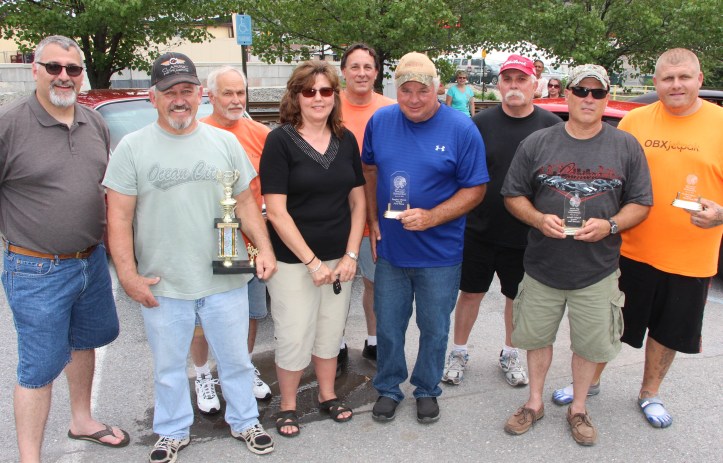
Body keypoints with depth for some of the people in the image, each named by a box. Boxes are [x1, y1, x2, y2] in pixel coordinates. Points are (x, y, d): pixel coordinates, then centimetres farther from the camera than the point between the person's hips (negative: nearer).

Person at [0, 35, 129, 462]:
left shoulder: (95, 123, 5)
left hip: (92, 261, 7)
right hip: (37, 271, -6)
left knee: (84, 343, 22)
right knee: (40, 368, 2)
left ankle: (82, 421, 45)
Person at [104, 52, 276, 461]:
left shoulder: (225, 142, 4)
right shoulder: (133, 147, -3)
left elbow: (246, 202, 7)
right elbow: (119, 216, -4)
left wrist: (265, 248, -4)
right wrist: (128, 274, -10)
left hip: (225, 280, 1)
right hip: (162, 285, -1)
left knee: (235, 358, 16)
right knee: (169, 366, 16)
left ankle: (245, 422, 37)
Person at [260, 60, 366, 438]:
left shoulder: (346, 140, 4)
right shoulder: (280, 140, -9)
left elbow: (357, 201, 7)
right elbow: (276, 211, -13)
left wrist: (351, 254, -2)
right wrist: (312, 262, -14)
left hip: (339, 258, 4)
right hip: (293, 260, -4)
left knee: (331, 332, 16)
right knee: (294, 337, 3)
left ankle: (328, 396, 37)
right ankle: (287, 405, 27)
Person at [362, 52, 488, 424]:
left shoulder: (461, 129, -12)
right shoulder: (381, 121, -1)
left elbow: (475, 190, -10)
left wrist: (431, 217, -22)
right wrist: (373, 220, 4)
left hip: (439, 254, -2)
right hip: (390, 248, 3)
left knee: (434, 329, 13)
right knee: (388, 327, 14)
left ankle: (427, 390, 36)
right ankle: (388, 388, 36)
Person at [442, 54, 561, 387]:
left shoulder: (552, 126, -3)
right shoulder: (481, 123, -3)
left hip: (526, 234, 1)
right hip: (479, 230, 0)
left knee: (517, 297, 16)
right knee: (470, 293, 11)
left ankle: (510, 354, 37)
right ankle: (459, 352, 30)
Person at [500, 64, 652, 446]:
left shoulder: (626, 146, 0)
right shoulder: (537, 143, 0)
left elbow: (640, 203, 2)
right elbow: (513, 195, 2)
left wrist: (609, 225, -16)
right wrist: (538, 218, -17)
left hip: (597, 271, 0)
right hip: (542, 267, 1)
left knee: (589, 344, 13)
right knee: (537, 338, 14)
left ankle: (578, 409, 36)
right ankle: (534, 403, 36)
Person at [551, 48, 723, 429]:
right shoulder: (635, 121, -1)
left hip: (691, 257, 0)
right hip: (632, 251, 0)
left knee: (668, 330, 16)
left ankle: (650, 393, 38)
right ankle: (590, 382, 34)